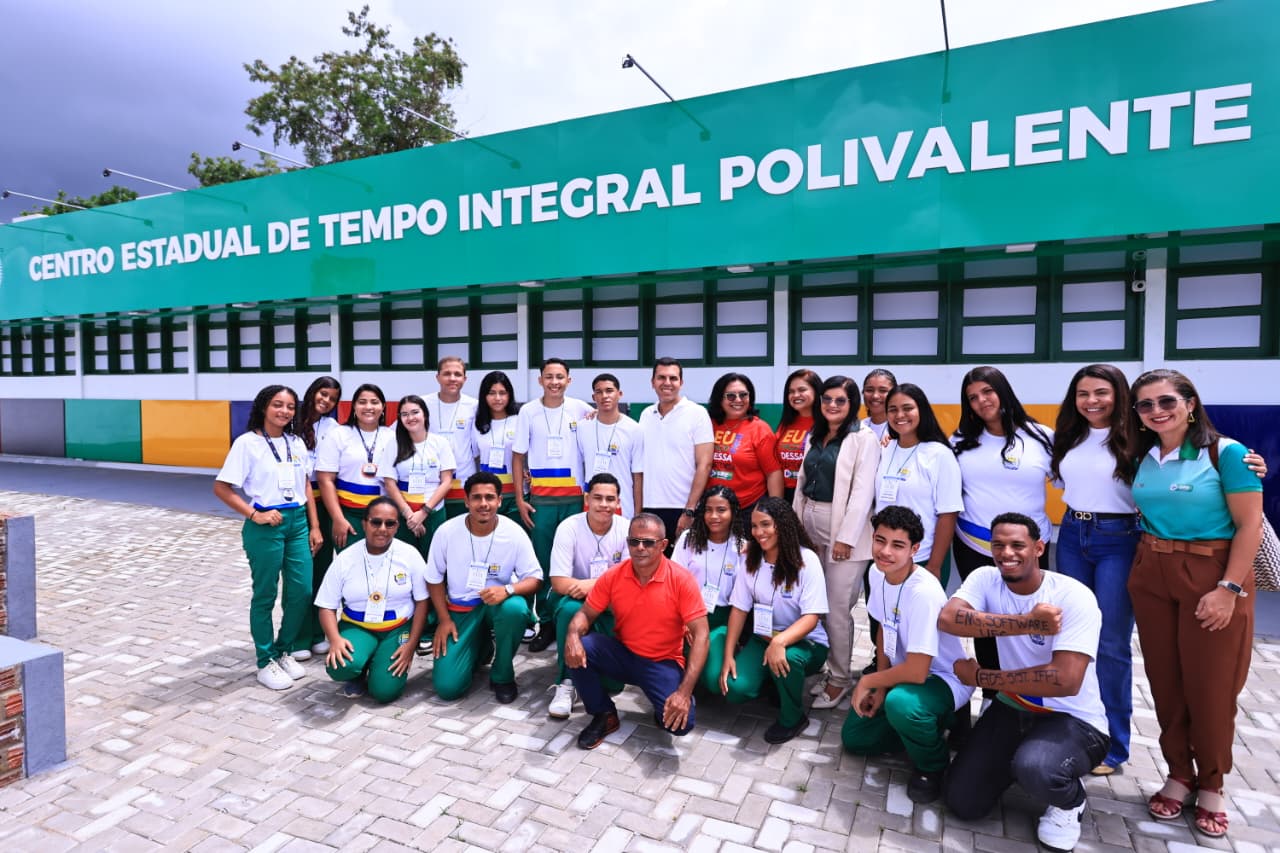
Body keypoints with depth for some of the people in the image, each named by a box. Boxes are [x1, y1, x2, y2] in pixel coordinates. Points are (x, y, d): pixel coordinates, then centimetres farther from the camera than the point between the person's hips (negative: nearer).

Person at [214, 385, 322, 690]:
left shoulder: (296, 443, 8)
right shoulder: (247, 442, -8)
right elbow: (221, 488, -8)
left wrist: (314, 526, 9)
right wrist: (254, 515, -14)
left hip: (298, 522, 5)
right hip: (265, 526, -5)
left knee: (302, 591, 6)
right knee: (265, 595, 6)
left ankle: (284, 652, 27)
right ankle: (266, 662, 20)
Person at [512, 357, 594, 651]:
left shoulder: (581, 410, 1)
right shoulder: (528, 411, 1)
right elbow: (518, 456, 4)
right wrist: (519, 499, 0)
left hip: (575, 497, 0)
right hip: (541, 499, 0)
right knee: (543, 563, 4)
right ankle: (546, 623, 15)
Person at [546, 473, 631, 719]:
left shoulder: (626, 528, -13)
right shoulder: (569, 528, -18)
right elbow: (559, 583, -21)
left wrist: (593, 584, -30)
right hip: (572, 598, -2)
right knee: (571, 608, -35)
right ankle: (566, 682, -19)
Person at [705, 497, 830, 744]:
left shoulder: (806, 560, -16)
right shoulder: (751, 559, -1)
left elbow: (812, 616, -21)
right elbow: (739, 609, -1)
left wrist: (780, 642, -38)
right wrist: (728, 656, -10)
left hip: (804, 643, -4)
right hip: (763, 639, 4)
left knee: (786, 658, -38)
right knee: (734, 688, -21)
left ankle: (793, 717, -8)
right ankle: (774, 682, 13)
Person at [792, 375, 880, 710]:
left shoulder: (864, 438, -7)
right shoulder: (815, 436, 14)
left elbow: (863, 491, -13)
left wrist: (846, 538, -16)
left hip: (843, 530, -6)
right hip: (811, 527, 6)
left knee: (838, 608, -3)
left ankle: (840, 678, 13)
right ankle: (825, 667, 24)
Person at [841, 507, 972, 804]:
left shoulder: (923, 593, -34)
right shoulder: (877, 572, -9)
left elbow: (916, 672, -33)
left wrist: (868, 682, -17)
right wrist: (880, 687, 0)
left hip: (943, 680, -7)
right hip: (901, 673, 8)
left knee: (900, 702, -39)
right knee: (853, 738, 8)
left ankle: (933, 765, -6)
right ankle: (930, 724, 24)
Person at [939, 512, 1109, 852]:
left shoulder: (1074, 597, -21)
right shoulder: (985, 578, -9)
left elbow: (1066, 681, -31)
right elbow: (947, 618, -29)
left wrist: (980, 677, -23)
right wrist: (1028, 622, -35)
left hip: (1073, 719, -4)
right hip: (1012, 709, 4)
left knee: (1034, 768, -36)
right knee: (962, 803, -4)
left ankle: (1070, 801, 2)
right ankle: (1018, 761, 26)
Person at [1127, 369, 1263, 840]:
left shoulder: (1226, 452, -10)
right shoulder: (1143, 458, 5)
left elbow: (1250, 526, -12)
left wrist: (1229, 588, -17)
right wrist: (1148, 562, 2)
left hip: (1212, 575, -4)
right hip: (1151, 576, 4)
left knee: (1210, 684, 5)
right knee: (1165, 680, 10)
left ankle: (1211, 785, 25)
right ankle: (1178, 773, 27)